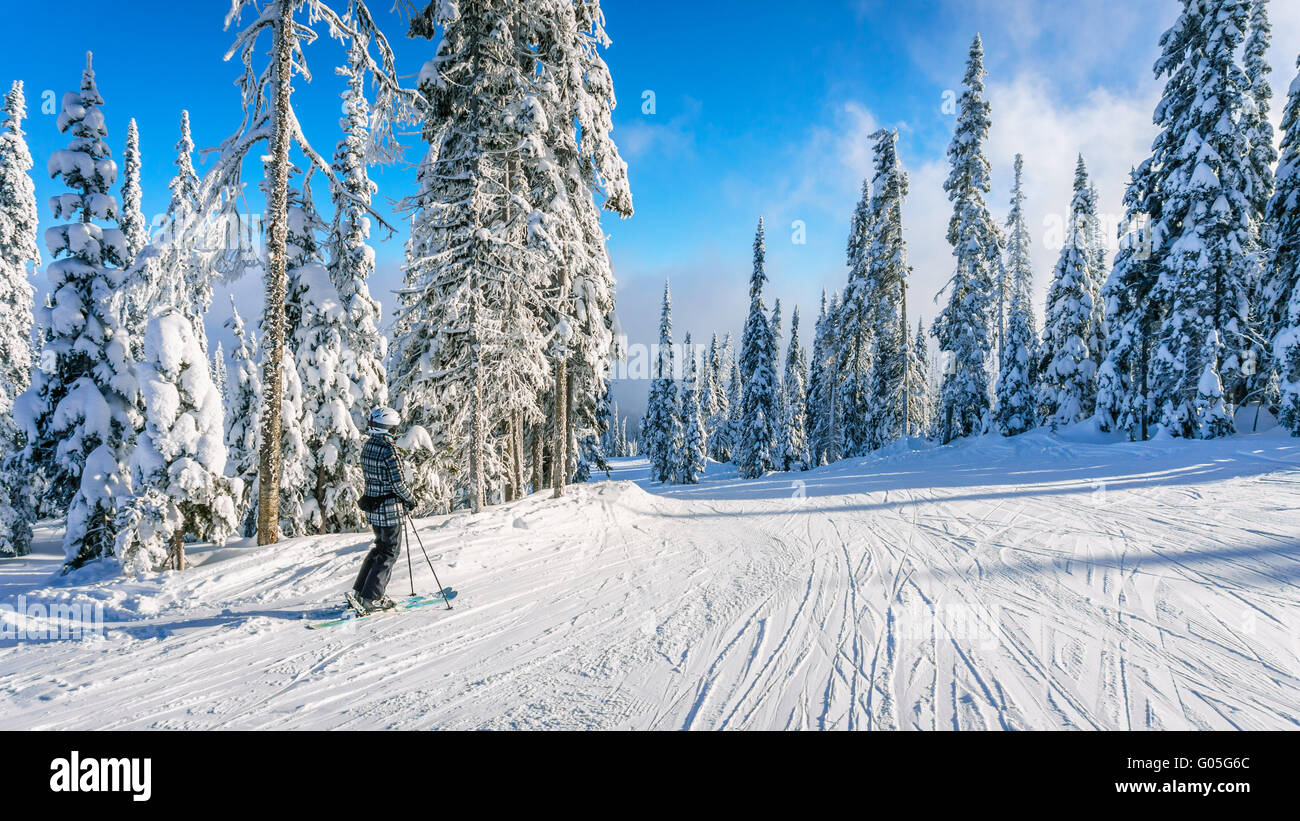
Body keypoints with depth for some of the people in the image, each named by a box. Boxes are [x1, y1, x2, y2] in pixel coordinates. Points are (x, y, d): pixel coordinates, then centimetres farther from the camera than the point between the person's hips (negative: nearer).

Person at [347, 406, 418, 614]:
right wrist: (410, 500, -3)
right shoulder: (389, 449, -20)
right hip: (389, 508, -8)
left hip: (372, 507, 8)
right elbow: (398, 483, -21)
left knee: (380, 547, 22)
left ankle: (359, 591, 22)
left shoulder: (367, 446, 7)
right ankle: (370, 599, 6)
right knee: (390, 552, 4)